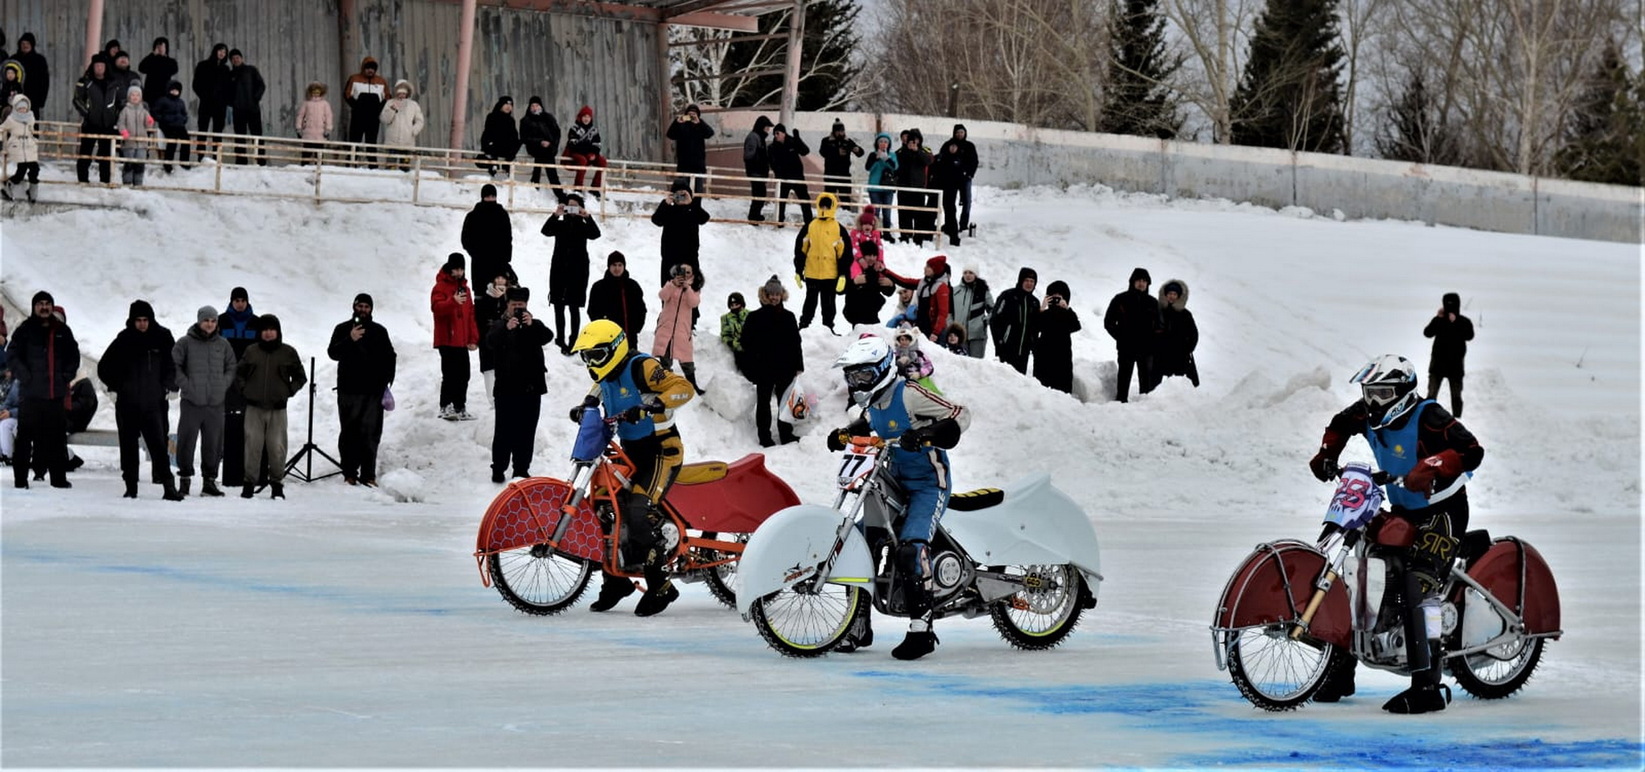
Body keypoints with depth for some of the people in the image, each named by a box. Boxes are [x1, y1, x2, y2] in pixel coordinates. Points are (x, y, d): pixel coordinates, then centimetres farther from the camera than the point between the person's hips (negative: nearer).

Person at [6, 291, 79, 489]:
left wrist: (67, 376, 6)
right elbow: (12, 355, -2)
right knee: (25, 436, -3)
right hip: (31, 394, -3)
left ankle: (59, 477, 12)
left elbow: (74, 355, 19)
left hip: (56, 394, 3)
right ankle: (20, 478, 0)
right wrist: (25, 376, -11)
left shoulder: (62, 331, 10)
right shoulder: (25, 330, 0)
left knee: (57, 436, 6)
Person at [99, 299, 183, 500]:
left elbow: (172, 365, 13)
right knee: (129, 446, 5)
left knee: (159, 445, -8)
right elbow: (104, 367, 10)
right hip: (127, 403, 1)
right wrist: (116, 386, 2)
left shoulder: (162, 338, 2)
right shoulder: (124, 340, 2)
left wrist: (168, 386, 1)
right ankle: (131, 487, 13)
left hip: (154, 403, -1)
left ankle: (169, 486, -8)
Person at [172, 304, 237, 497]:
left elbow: (232, 368, 18)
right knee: (187, 441, -3)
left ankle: (209, 481, 12)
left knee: (213, 444, 5)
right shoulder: (186, 343, 0)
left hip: (216, 402, 3)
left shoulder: (223, 344, 9)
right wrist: (185, 385, -9)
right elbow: (173, 365, 0)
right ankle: (185, 480, 5)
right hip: (192, 402, -3)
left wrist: (223, 385, 4)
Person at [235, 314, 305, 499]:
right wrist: (243, 390, 7)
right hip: (254, 407, 1)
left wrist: (289, 392, 2)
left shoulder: (288, 353, 5)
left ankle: (277, 484, 8)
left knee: (277, 447, -2)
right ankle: (249, 483, 4)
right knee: (252, 446, -2)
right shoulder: (251, 352, 7)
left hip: (277, 408, -1)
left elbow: (300, 377, 13)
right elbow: (238, 373, 19)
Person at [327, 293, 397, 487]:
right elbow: (333, 353, -6)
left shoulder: (379, 331, 14)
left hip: (373, 391, 1)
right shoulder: (343, 329, 7)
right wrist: (350, 340, -22)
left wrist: (386, 380, 6)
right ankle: (349, 473, 4)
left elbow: (389, 357, 19)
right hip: (349, 390, -1)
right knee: (350, 432, 0)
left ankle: (368, 474, -1)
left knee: (370, 434, -3)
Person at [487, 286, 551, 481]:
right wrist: (507, 328, -34)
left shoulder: (534, 325, 10)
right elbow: (490, 341, -16)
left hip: (531, 387, 2)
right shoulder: (500, 325, 5)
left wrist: (532, 325, -28)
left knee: (526, 431, 5)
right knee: (504, 430, -4)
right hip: (507, 388, -2)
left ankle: (521, 469, 12)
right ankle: (498, 469, 0)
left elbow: (548, 337, -10)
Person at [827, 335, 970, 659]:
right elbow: (866, 424, 35)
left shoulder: (909, 394, -17)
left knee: (910, 548, -27)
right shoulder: (874, 403, 9)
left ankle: (922, 629, -25)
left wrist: (927, 434, -39)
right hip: (896, 483, 9)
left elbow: (959, 415, -24)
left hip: (929, 484, -9)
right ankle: (859, 626, 13)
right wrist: (844, 435, 15)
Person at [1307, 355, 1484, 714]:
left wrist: (1429, 469, -43)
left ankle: (1428, 686, -30)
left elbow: (1471, 451, -32)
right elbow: (1341, 424, 26)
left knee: (1418, 586, -25)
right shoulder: (1368, 416, 2)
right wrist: (1326, 454, 11)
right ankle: (1342, 670, 21)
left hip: (1441, 510, -8)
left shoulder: (1427, 417, -21)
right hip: (1403, 511, 9)